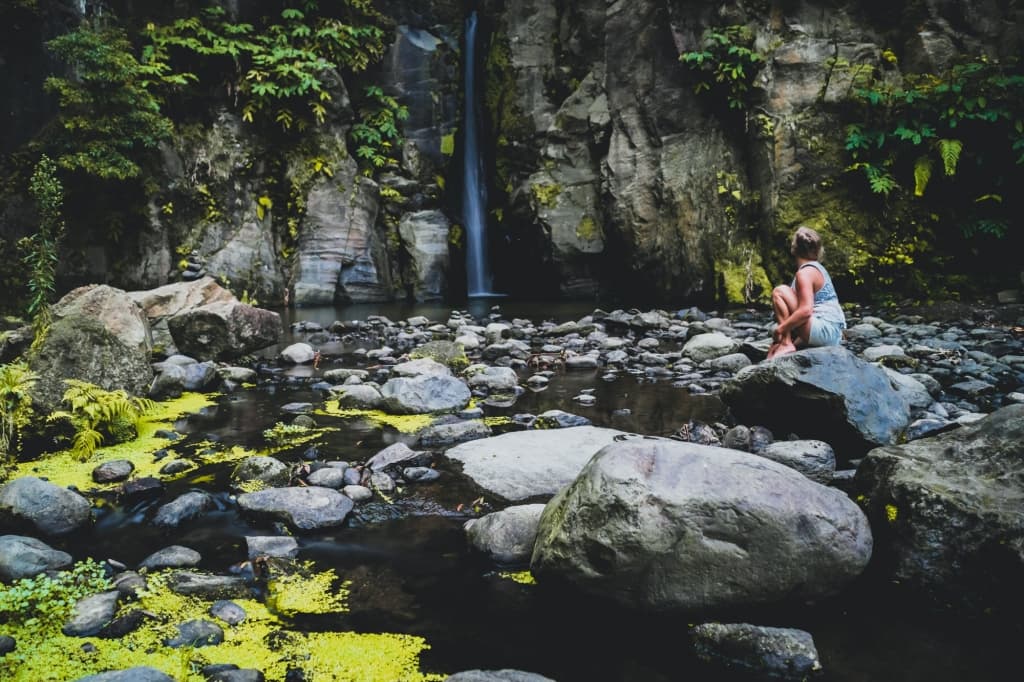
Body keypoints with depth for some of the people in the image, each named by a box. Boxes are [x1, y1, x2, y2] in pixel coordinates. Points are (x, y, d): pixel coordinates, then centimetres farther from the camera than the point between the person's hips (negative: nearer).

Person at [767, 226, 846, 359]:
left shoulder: (805, 273, -13)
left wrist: (779, 329, -17)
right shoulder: (818, 268, 17)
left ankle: (786, 344, -16)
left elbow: (805, 311, -25)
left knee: (779, 292, -11)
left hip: (824, 332, -10)